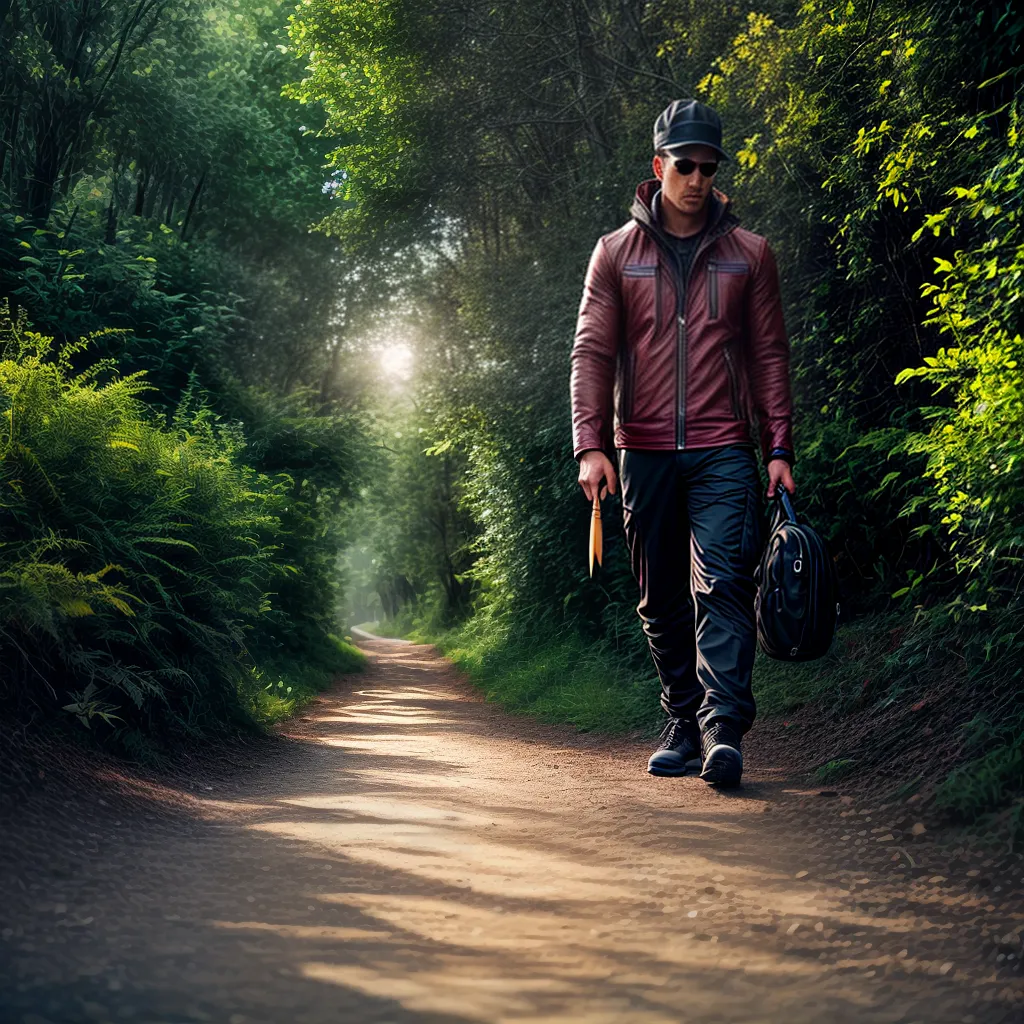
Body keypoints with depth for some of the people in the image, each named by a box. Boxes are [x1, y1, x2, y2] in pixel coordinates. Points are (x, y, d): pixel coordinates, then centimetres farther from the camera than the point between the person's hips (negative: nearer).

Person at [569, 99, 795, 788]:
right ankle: (684, 724, 17)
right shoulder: (616, 253, 9)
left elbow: (770, 356, 8)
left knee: (723, 585, -12)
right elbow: (592, 353, 4)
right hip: (642, 453, 2)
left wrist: (780, 449, 0)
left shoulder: (748, 253, 9)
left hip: (724, 452, -1)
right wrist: (590, 445, -8)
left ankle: (724, 730, -15)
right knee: (662, 601, 7)